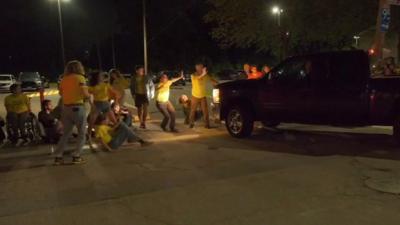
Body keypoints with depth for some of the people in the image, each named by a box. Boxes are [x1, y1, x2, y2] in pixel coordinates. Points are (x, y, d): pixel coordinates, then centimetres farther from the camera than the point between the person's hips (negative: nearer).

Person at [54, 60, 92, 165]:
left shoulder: (64, 79, 11)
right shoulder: (80, 78, -6)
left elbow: (61, 93, 20)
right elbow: (85, 94, -15)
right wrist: (89, 95, 5)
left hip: (66, 108, 6)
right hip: (77, 107, -5)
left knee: (66, 133, 15)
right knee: (82, 133, 9)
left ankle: (58, 157, 11)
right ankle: (76, 156, 3)